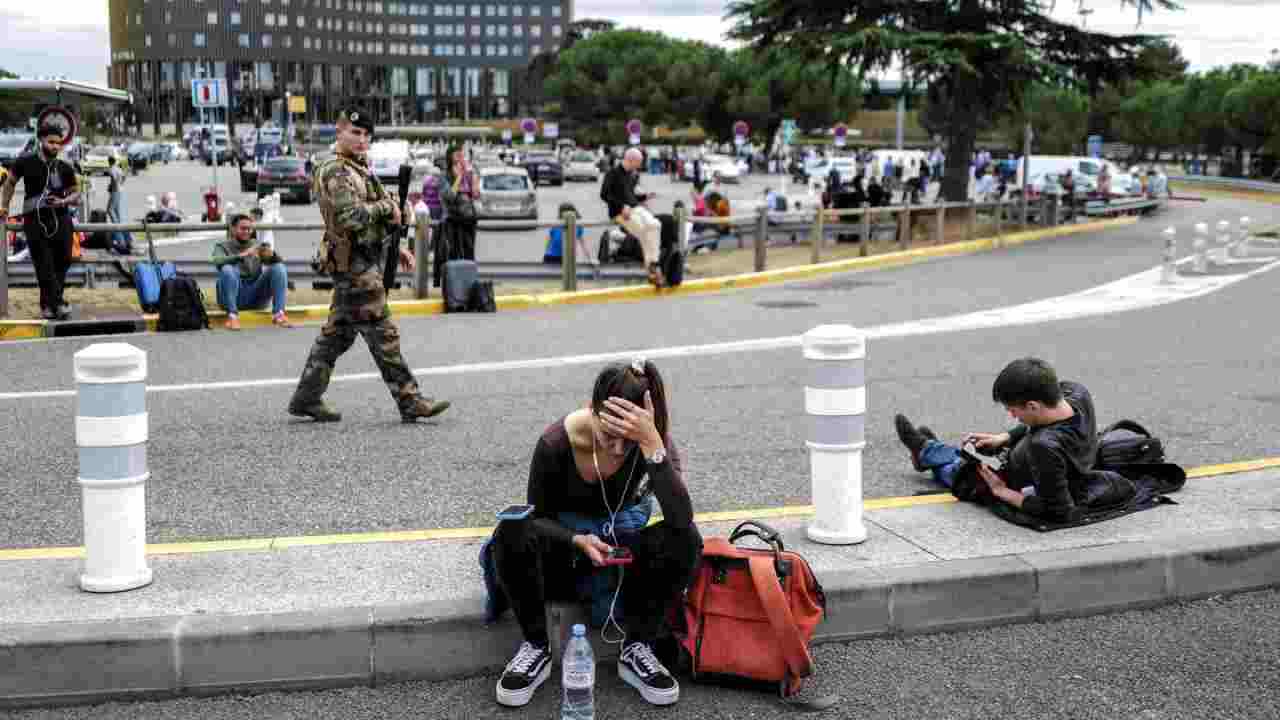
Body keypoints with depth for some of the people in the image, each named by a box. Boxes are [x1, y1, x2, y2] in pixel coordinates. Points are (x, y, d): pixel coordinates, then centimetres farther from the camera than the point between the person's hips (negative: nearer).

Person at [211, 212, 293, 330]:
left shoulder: (257, 245, 16)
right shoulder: (223, 246, 8)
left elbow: (278, 262, 4)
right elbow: (217, 261, -16)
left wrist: (272, 255, -20)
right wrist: (242, 255, -30)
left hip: (256, 295, 3)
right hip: (234, 296, -2)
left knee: (279, 267, -15)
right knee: (227, 269, -30)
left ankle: (278, 314, -24)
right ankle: (232, 315, -31)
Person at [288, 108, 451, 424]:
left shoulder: (359, 170, 20)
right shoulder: (335, 171, -12)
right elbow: (350, 216, -26)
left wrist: (396, 247, 19)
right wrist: (387, 206, -14)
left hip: (364, 262, 10)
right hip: (354, 264, -10)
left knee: (337, 333, 13)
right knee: (383, 334, -7)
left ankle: (306, 398, 19)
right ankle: (410, 402, -5)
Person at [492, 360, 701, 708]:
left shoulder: (655, 440, -23)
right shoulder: (556, 443, -25)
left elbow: (682, 519, -38)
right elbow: (539, 517, -11)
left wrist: (652, 443, -47)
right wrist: (579, 541, -32)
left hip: (622, 546, 1)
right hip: (566, 543, -1)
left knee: (685, 540, -29)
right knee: (512, 533, -33)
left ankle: (636, 649, -16)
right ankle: (536, 647, -16)